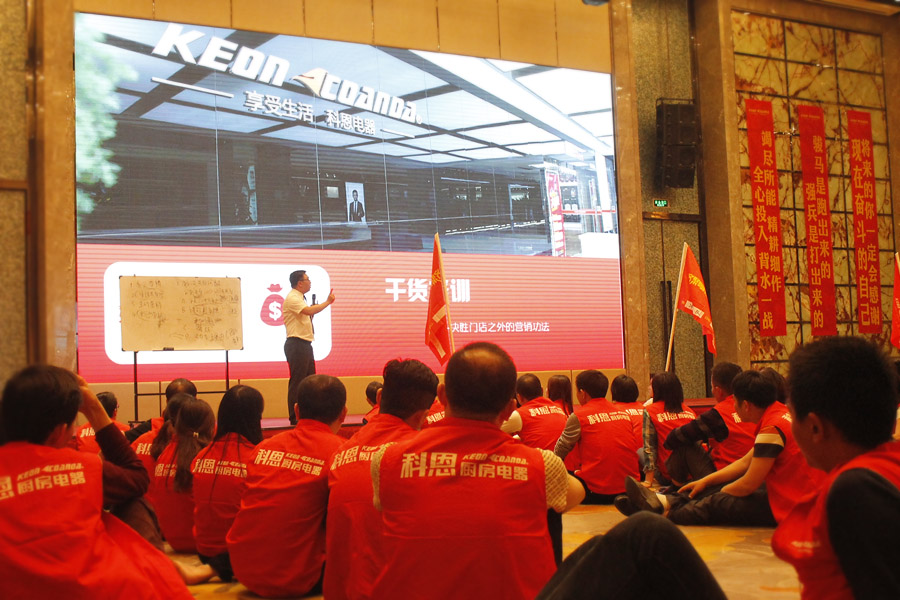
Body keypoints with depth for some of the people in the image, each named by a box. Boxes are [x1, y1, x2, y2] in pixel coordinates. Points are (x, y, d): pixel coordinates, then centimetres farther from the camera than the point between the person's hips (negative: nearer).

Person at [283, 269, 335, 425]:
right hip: (296, 344, -10)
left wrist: (313, 311, 8)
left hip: (305, 344, 10)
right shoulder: (292, 298, -12)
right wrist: (328, 302, -18)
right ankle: (295, 417, -4)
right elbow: (309, 311, -27)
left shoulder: (299, 298, 20)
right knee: (297, 381, -8)